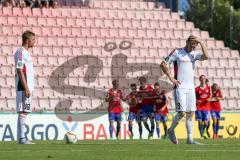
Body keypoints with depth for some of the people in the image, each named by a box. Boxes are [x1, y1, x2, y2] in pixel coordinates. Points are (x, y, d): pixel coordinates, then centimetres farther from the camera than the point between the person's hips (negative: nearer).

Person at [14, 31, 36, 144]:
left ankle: (22, 138, 11)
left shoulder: (26, 53, 19)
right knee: (23, 111, -10)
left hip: (28, 87, 10)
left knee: (25, 112, 9)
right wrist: (26, 88, -20)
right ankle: (21, 138, -11)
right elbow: (19, 71, -17)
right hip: (24, 87, -10)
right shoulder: (20, 52, -11)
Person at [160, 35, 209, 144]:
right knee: (182, 113, -11)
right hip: (180, 87, -5)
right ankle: (171, 130, 13)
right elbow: (163, 64, -1)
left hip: (191, 88, 5)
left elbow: (206, 56, -8)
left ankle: (190, 139, 5)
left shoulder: (194, 54, 10)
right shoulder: (177, 52, -2)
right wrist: (171, 78, -8)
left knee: (190, 114, 2)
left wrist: (201, 43, -8)